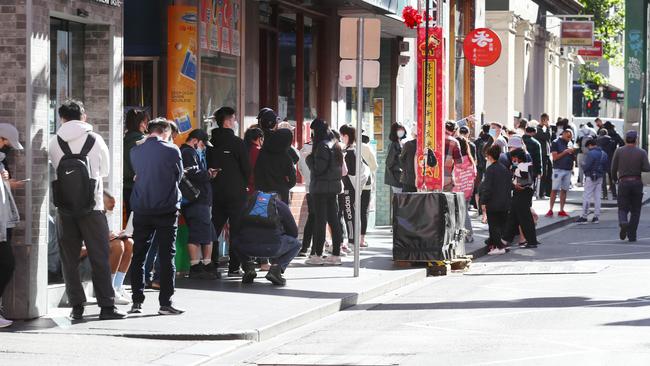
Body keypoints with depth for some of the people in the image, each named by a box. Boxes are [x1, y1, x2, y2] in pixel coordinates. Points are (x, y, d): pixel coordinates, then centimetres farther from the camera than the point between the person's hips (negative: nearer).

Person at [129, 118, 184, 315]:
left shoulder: (135, 152, 1)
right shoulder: (171, 151, -8)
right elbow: (179, 175, 5)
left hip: (141, 209, 3)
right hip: (166, 209, -3)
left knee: (138, 256, 10)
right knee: (166, 256, 2)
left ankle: (137, 301, 9)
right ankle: (165, 303, 0)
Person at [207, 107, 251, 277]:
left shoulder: (211, 143, 7)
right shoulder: (237, 142, -9)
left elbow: (207, 167, 10)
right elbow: (247, 168, -6)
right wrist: (244, 185, 10)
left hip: (215, 191, 5)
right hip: (236, 192, -5)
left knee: (214, 229, 10)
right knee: (236, 230, -1)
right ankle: (234, 267, -4)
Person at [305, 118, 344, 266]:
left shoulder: (322, 146, -14)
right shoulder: (334, 145, 13)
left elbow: (318, 168, -17)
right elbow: (341, 169, 16)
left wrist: (309, 159, -4)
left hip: (321, 187, -8)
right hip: (334, 186, 8)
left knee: (320, 220, -5)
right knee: (333, 220, 9)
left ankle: (317, 255, -3)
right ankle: (336, 254, 10)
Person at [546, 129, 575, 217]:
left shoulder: (570, 143, 12)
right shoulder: (556, 143, -5)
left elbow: (573, 157, 17)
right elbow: (555, 157, -10)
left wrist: (573, 152, -5)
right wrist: (565, 152, -17)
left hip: (568, 170, 5)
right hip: (558, 169, -5)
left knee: (564, 190, 6)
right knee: (555, 190, -7)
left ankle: (561, 210, 9)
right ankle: (550, 210, -6)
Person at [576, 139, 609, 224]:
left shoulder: (591, 154, -17)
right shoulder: (604, 154, 10)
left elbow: (585, 167, -19)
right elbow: (607, 167, 15)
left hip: (591, 177, -8)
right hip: (600, 178, 8)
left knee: (586, 197, -3)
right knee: (597, 197, 11)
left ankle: (584, 217, -3)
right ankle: (596, 216, 11)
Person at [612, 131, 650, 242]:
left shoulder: (619, 151, -1)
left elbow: (613, 168, 0)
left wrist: (615, 178, 19)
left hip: (623, 183, 0)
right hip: (637, 182, 0)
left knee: (623, 208, 7)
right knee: (635, 210, 10)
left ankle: (623, 223, -25)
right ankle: (632, 235, 5)